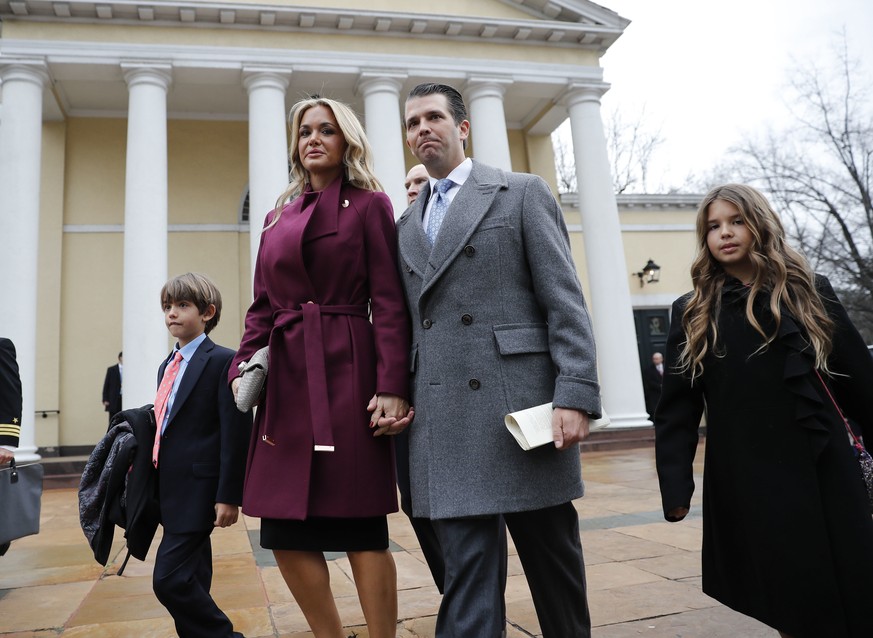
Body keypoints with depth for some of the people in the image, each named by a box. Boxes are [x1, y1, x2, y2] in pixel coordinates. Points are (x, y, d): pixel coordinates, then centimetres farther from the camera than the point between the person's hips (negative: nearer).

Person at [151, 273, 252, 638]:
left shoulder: (221, 361, -11)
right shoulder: (168, 366, 14)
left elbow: (236, 432, -15)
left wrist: (228, 495, -17)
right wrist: (157, 490, 16)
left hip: (199, 489, -8)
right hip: (171, 490, 8)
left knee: (169, 578, -9)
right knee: (192, 580, 16)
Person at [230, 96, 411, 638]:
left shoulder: (369, 204, 3)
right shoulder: (279, 217, 17)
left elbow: (389, 303, -5)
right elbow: (263, 306, 16)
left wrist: (392, 388, -13)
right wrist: (243, 370, 2)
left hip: (347, 371, -5)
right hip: (286, 377, 5)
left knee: (360, 526, -1)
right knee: (282, 528, 6)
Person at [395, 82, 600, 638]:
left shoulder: (524, 193, 5)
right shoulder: (406, 225, 20)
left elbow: (565, 301, -4)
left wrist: (574, 396, -13)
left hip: (521, 403, -3)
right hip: (444, 422, 4)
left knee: (553, 560, 11)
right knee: (466, 570, 3)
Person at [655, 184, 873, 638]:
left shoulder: (809, 293, 6)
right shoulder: (693, 314, 3)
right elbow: (677, 407, 0)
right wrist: (675, 485, -7)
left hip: (823, 471, 1)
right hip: (747, 480, -1)